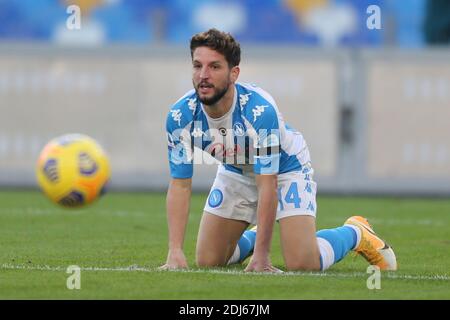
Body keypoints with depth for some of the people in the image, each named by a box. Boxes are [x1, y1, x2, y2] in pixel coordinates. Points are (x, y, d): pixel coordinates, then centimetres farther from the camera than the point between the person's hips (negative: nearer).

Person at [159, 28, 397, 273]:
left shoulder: (259, 109, -39)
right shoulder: (180, 115, -26)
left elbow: (268, 185, -36)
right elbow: (179, 185, -20)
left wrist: (261, 255, -37)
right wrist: (175, 251, -29)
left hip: (286, 168, -4)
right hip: (235, 172, 5)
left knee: (302, 264, -18)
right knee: (206, 261, 1)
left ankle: (355, 233, 13)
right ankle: (252, 238, 34)